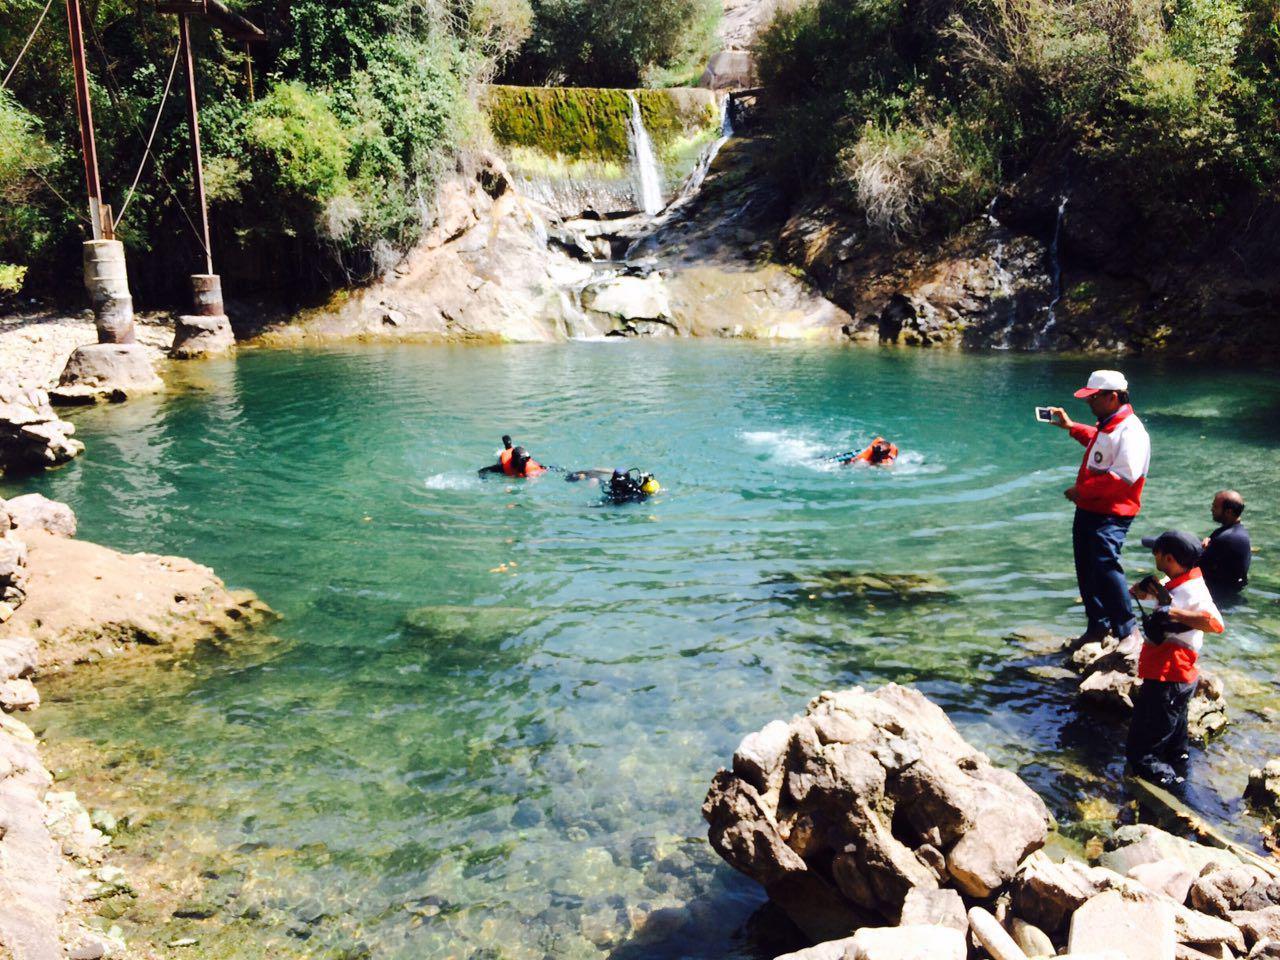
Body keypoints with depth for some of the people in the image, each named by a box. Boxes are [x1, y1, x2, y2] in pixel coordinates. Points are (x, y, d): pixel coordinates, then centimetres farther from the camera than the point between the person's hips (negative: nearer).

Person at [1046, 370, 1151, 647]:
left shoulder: (1130, 431, -18)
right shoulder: (1107, 424, 14)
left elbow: (1123, 477, -27)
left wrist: (1082, 490, -22)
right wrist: (1071, 426, 34)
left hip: (1111, 515, -10)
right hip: (1088, 510, 10)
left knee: (1105, 566, -17)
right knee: (1086, 570, 14)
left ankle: (1128, 630, -4)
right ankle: (1097, 625, 27)